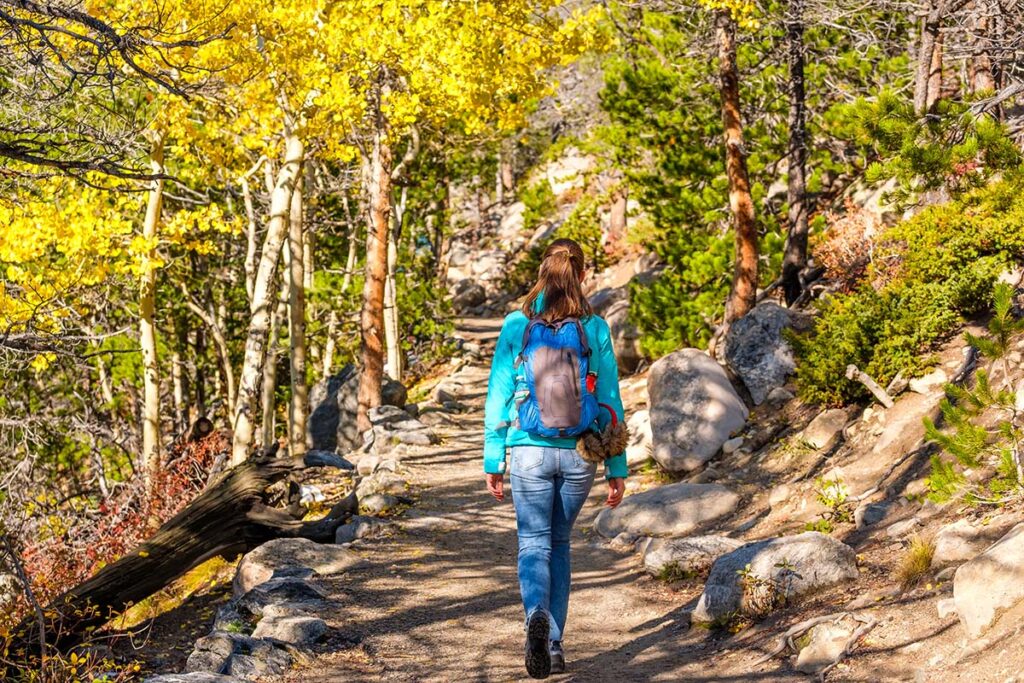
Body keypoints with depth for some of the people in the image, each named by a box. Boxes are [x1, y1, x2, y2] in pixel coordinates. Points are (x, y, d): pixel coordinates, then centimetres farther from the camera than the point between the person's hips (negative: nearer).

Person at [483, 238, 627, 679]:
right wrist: (617, 468, 6)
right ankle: (554, 644, 18)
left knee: (534, 543, 4)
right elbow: (610, 402, -1)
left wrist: (492, 461, 7)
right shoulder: (594, 329, -2)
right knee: (559, 543, 17)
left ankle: (536, 615, -25)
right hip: (579, 457, 1)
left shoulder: (516, 326, -3)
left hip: (530, 452, -1)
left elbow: (498, 398, -1)